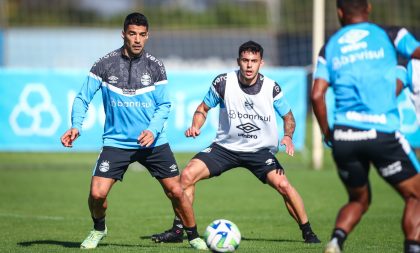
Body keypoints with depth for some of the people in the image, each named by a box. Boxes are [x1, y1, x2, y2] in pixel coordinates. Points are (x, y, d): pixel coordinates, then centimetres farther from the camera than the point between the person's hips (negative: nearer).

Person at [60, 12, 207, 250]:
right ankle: (99, 230, 18)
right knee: (97, 193, -13)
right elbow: (83, 98, 0)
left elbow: (164, 105, 1)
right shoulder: (105, 64, -5)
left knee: (176, 191, -2)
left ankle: (194, 237, 19)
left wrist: (153, 130, -17)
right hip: (116, 142, -1)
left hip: (153, 141, 1)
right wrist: (76, 126, -17)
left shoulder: (155, 66, -3)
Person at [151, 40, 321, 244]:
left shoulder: (271, 88, -10)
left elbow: (288, 117, 5)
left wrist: (288, 137, -15)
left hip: (260, 150, -1)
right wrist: (195, 127, -15)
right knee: (187, 175, -15)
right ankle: (177, 231, -3)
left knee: (283, 185, -21)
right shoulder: (223, 82, -10)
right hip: (225, 146, 1)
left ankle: (308, 233, -3)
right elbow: (203, 109, 5)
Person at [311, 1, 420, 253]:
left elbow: (317, 95, 3)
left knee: (359, 200, 22)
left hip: (343, 136, 3)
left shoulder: (329, 47, 13)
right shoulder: (389, 35, 7)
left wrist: (327, 134, 13)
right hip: (383, 134, -3)